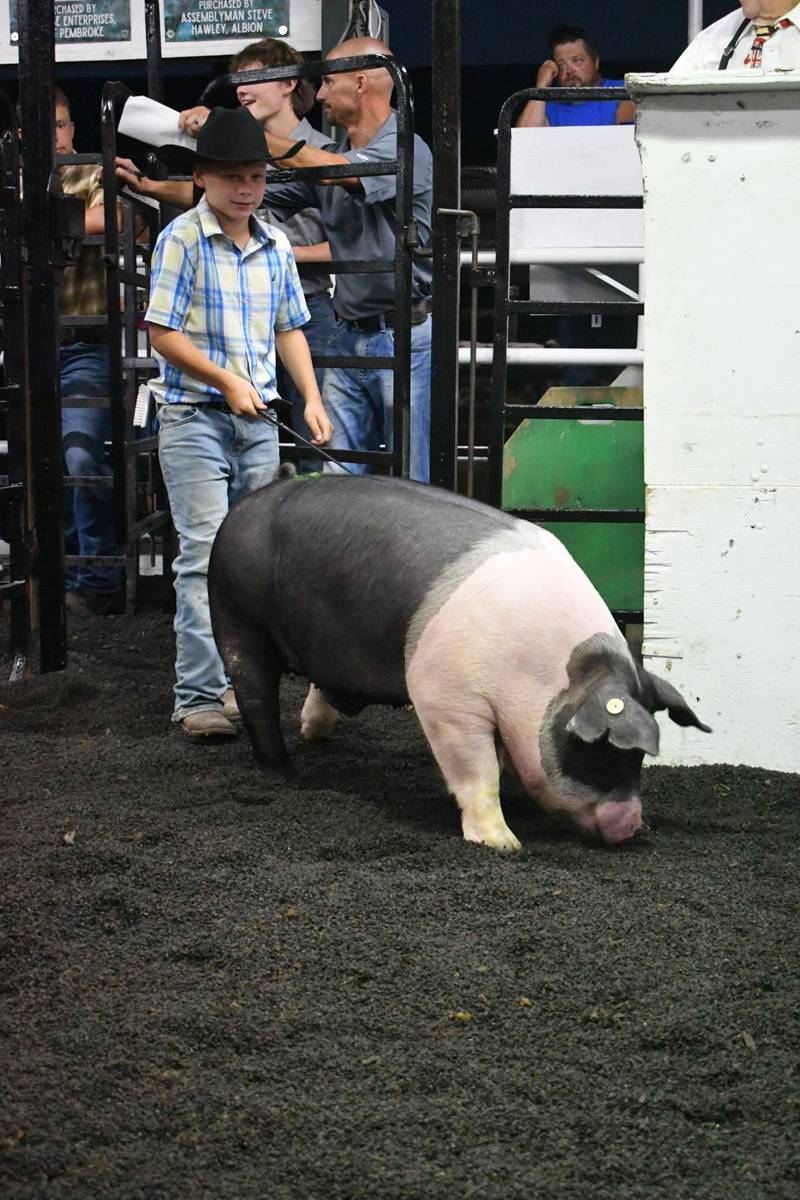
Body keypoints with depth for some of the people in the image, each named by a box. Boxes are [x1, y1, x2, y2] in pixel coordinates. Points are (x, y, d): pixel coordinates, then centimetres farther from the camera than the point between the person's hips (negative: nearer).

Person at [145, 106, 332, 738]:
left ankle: (237, 675, 22)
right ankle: (200, 697, -9)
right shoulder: (183, 239, -7)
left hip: (258, 421, 6)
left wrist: (312, 398, 6)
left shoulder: (275, 245, 10)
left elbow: (289, 329, 17)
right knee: (205, 555, -10)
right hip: (195, 418, -6)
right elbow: (163, 333, -10)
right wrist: (228, 381, -15)